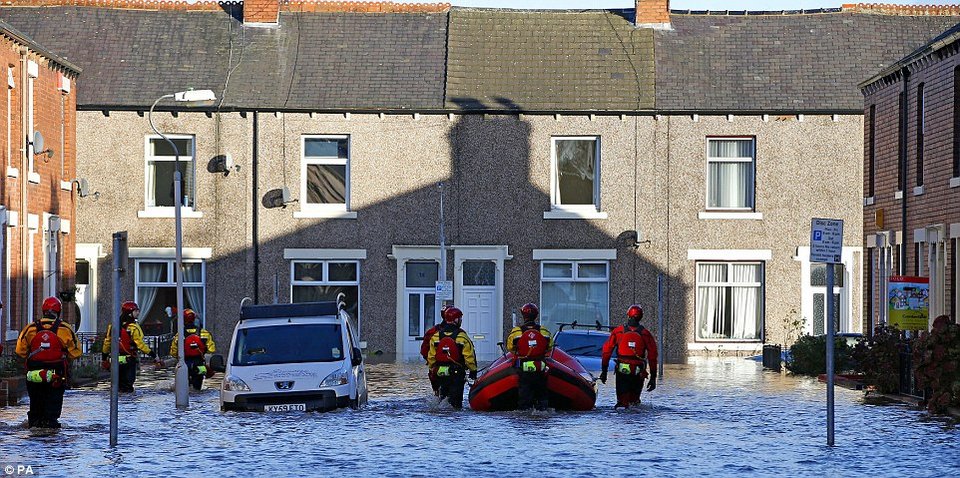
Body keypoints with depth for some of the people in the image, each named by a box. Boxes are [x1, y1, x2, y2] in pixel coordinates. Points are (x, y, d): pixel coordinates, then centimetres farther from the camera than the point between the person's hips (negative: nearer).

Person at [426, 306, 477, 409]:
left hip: (440, 373, 4)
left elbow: (431, 356, 8)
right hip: (457, 373, -4)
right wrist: (473, 370, 2)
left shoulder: (436, 336, 3)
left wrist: (432, 370, 19)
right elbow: (469, 356, -9)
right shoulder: (462, 337, -10)